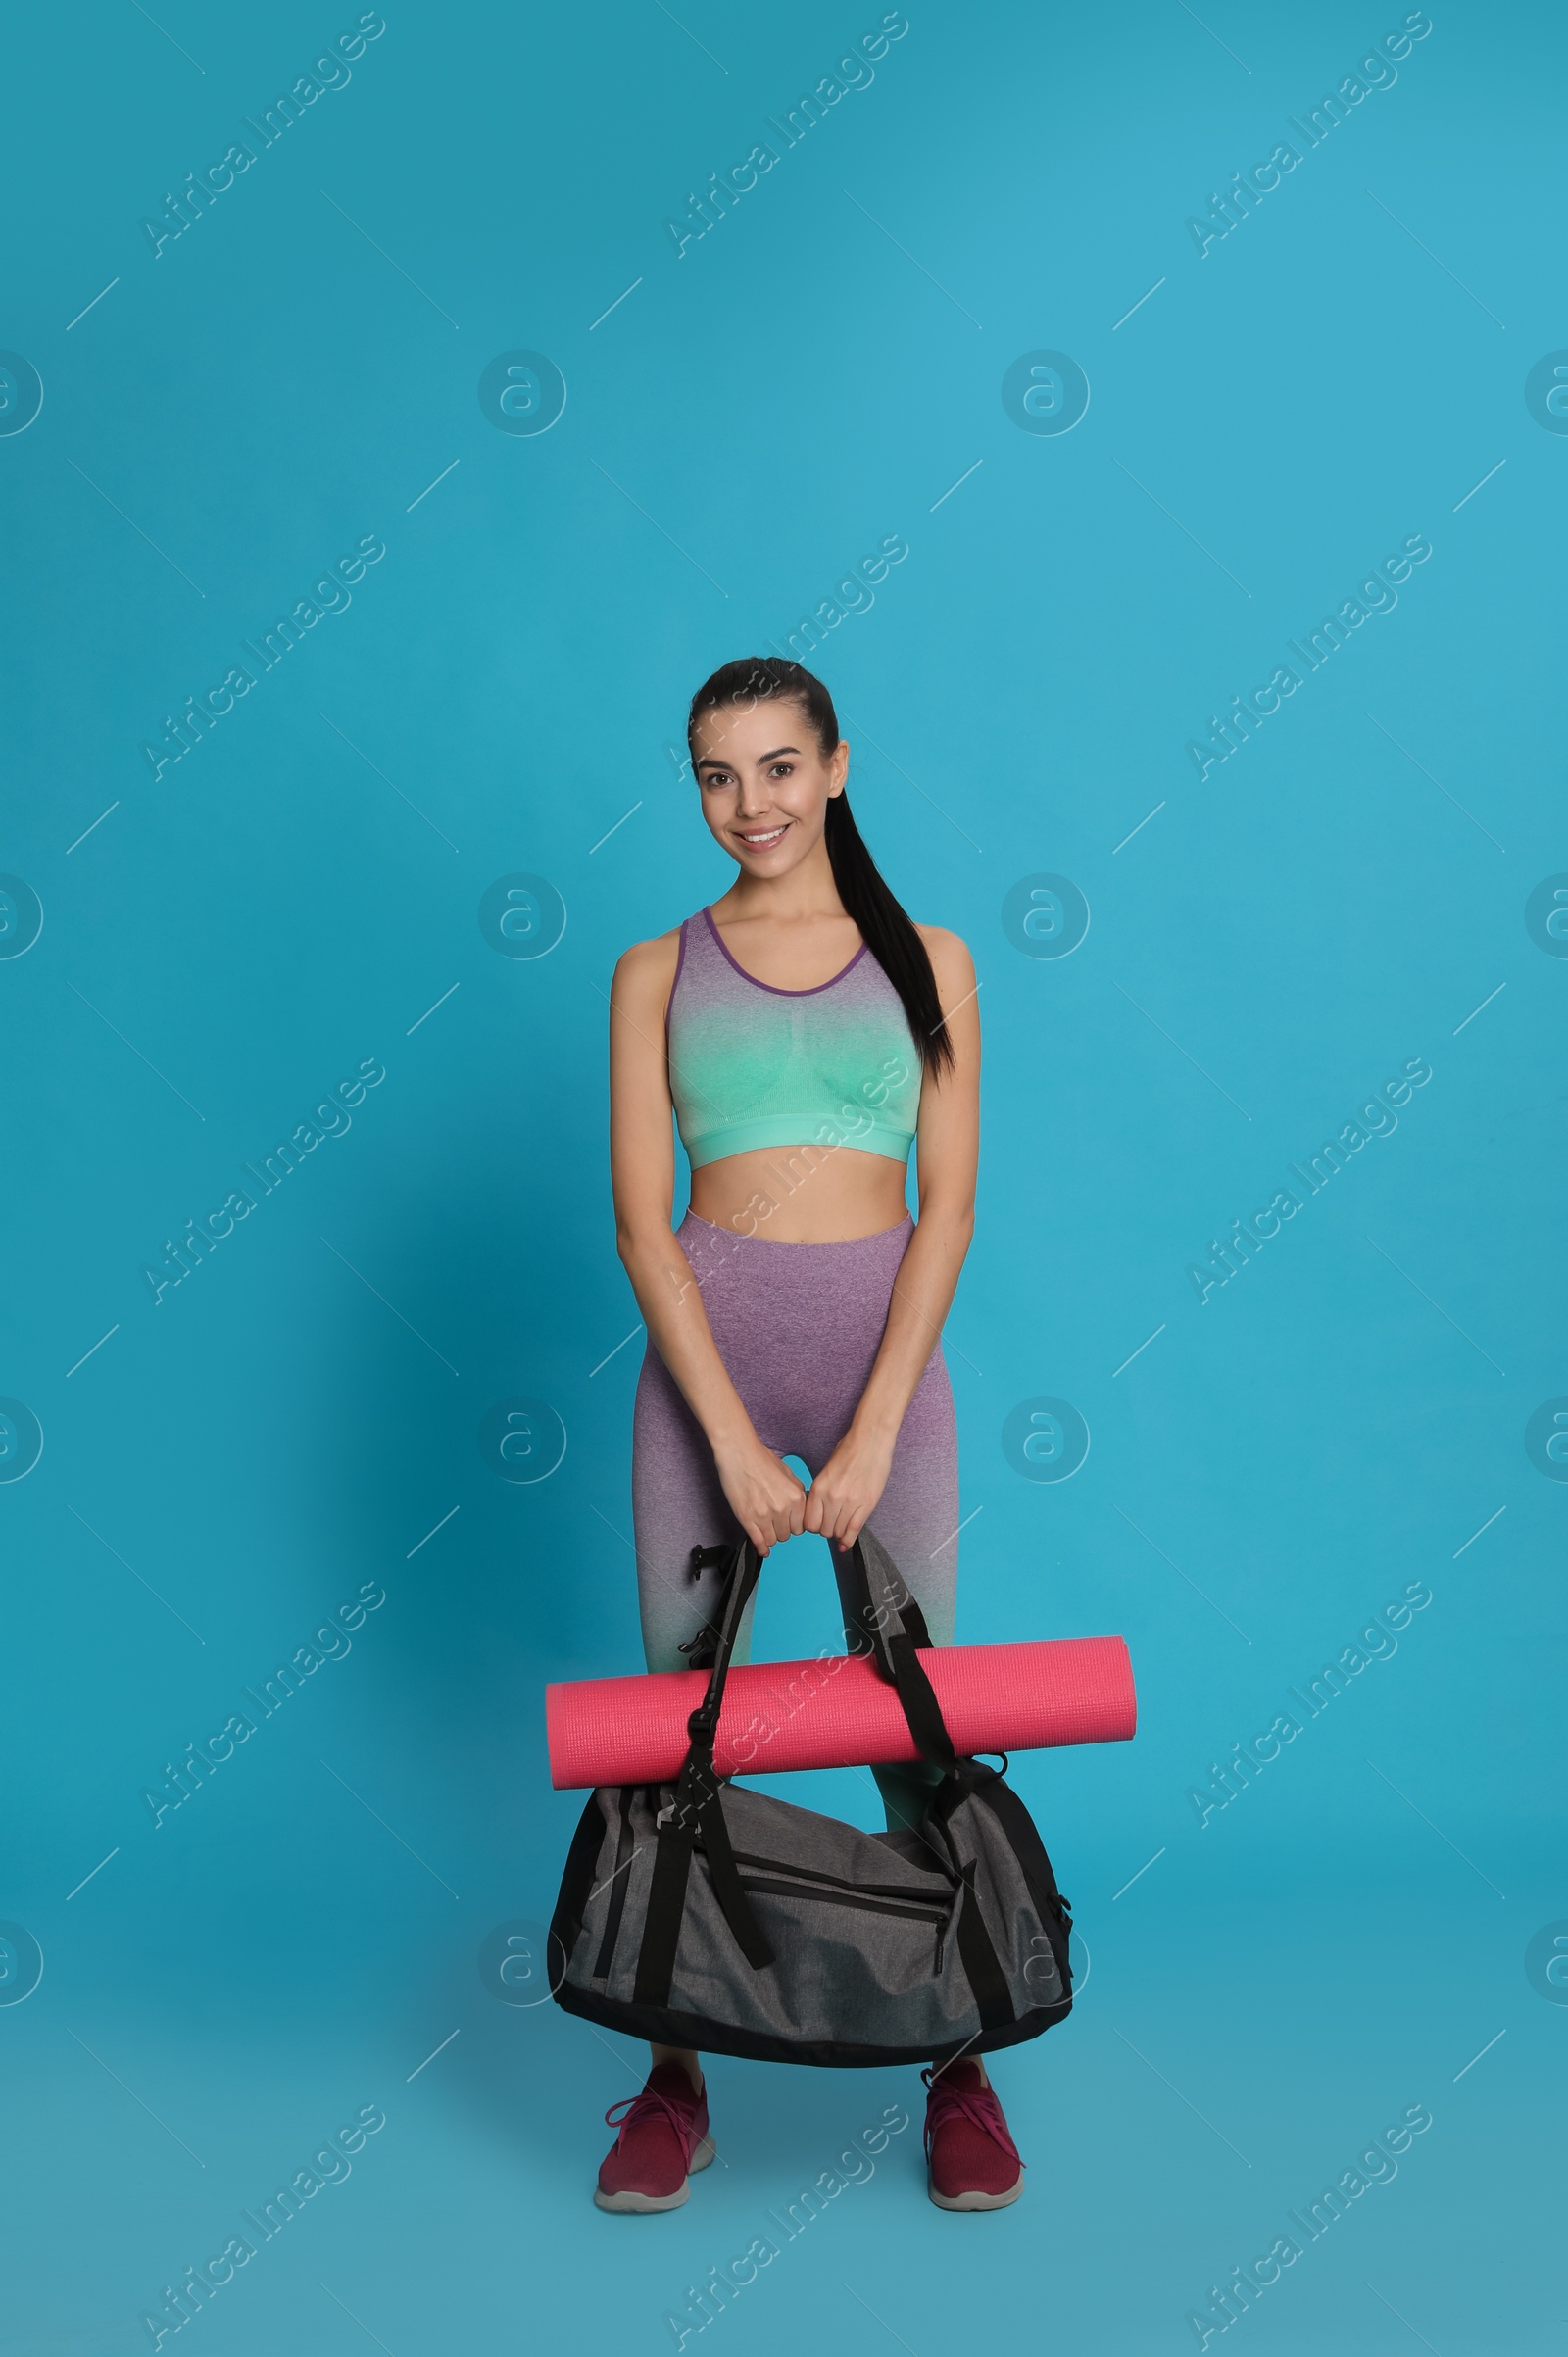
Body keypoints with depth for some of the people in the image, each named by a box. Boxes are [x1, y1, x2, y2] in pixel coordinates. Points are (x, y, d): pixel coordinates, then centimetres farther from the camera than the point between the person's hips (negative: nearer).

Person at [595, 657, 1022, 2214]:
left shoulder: (927, 960, 6)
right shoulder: (658, 973, 6)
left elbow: (948, 1203, 0)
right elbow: (641, 1219, -2)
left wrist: (871, 1434, -11)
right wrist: (735, 1440, -13)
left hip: (883, 1340, 0)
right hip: (703, 1344, 0)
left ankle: (959, 2070, 16)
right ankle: (676, 2081, 16)